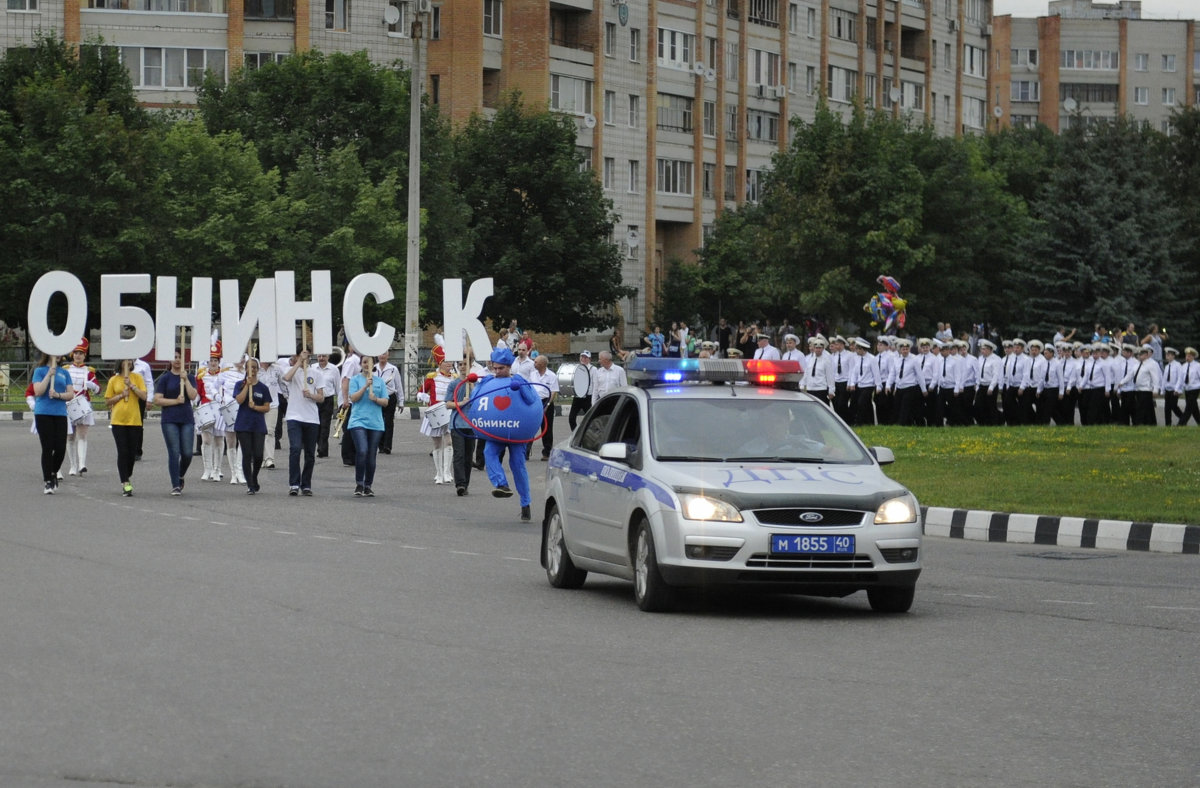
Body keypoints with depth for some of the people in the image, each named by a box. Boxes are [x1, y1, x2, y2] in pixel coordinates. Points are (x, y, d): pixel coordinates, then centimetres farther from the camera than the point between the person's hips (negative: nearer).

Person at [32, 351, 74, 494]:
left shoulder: (64, 373, 11)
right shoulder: (40, 371, 3)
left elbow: (71, 394, 6)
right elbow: (38, 391, -10)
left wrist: (58, 395, -13)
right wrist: (49, 374, -14)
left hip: (60, 414, 3)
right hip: (43, 414, -3)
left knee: (61, 449, -2)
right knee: (47, 448, -5)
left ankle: (54, 473, 24)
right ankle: (47, 481, 3)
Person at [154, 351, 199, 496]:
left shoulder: (190, 377, 9)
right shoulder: (165, 378, 3)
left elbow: (193, 396, -6)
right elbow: (157, 400, -3)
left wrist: (185, 379, -12)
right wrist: (176, 401, -11)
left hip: (187, 419, 2)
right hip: (169, 420, -2)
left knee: (187, 453, -2)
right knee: (174, 453, -6)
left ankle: (181, 476, 27)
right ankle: (175, 485, -1)